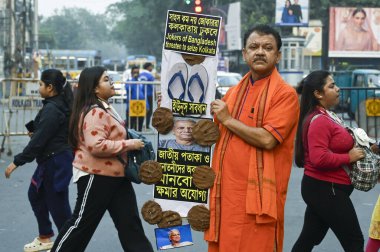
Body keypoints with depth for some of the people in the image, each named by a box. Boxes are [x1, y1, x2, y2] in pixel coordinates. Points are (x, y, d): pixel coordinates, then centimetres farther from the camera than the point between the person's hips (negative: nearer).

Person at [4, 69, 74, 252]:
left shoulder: (52, 109, -22)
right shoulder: (59, 104, 8)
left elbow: (38, 140, -24)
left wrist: (17, 162, -20)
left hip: (56, 161, -11)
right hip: (52, 159, 11)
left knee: (57, 203, -1)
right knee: (35, 194, 21)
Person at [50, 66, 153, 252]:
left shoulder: (105, 109, 13)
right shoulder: (94, 113, -20)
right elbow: (96, 146, -30)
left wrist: (130, 143, 13)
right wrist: (128, 144, -23)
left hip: (115, 175, 10)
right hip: (96, 176, -10)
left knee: (129, 222, 9)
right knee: (82, 223, 1)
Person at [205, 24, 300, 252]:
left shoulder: (285, 93, -7)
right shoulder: (234, 92, 15)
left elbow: (267, 139, -19)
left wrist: (228, 120, -10)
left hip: (257, 193, -7)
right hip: (227, 190, 7)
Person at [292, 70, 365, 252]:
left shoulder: (326, 116, 13)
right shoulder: (319, 121, -19)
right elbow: (319, 159, -28)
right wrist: (349, 158, -18)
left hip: (322, 189, 10)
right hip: (327, 190, -10)